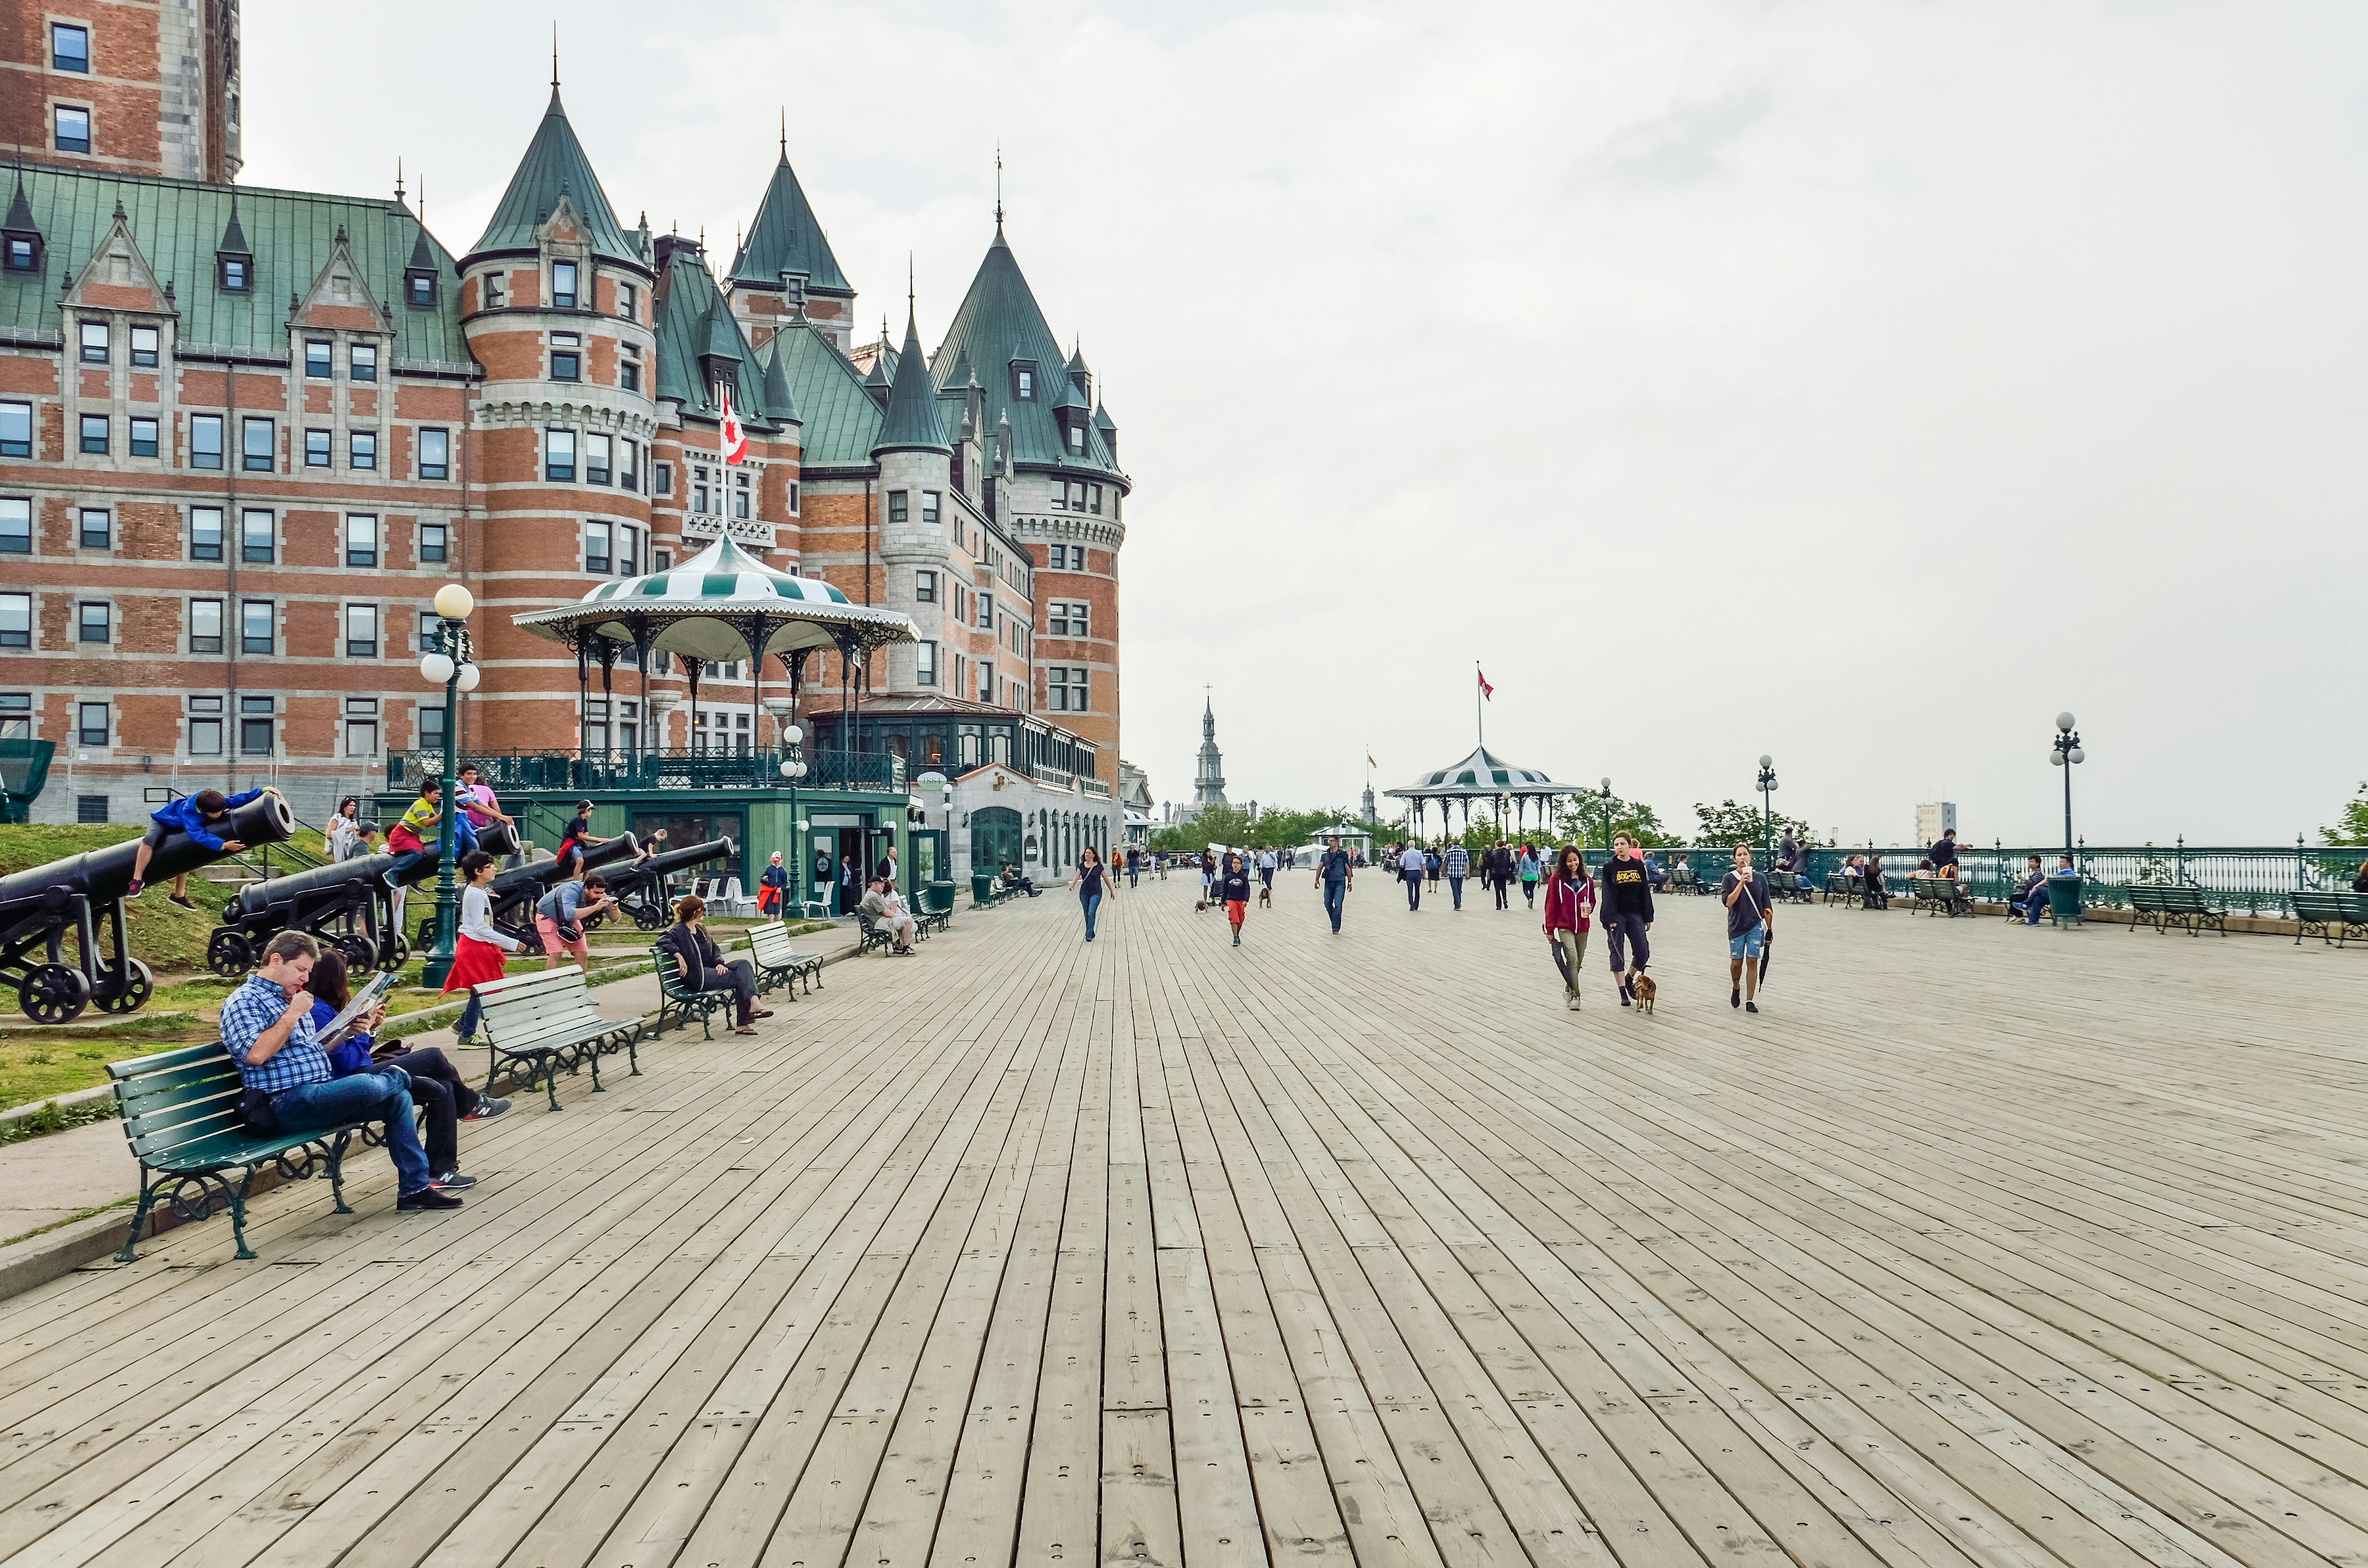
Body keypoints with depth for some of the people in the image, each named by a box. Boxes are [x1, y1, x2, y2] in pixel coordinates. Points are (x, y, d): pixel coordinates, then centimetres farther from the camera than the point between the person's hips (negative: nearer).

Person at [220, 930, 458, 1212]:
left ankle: (414, 1189, 0)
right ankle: (398, 1076, 11)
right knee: (367, 1085, -31)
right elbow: (256, 1054, -22)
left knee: (399, 1098, -2)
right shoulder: (243, 1001, -5)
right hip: (286, 1103, -10)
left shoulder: (290, 998, 23)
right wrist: (293, 1014, -15)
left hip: (321, 1092, 10)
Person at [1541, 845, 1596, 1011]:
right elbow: (1551, 905, -3)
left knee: (1578, 963, 11)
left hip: (1582, 928, 4)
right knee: (1572, 960, -17)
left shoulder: (1587, 881, 6)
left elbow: (1592, 901, 17)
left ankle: (1569, 990, 31)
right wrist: (1550, 929, -5)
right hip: (1564, 927, -4)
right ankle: (1575, 995, -12)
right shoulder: (1556, 880, -5)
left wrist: (1589, 909, -8)